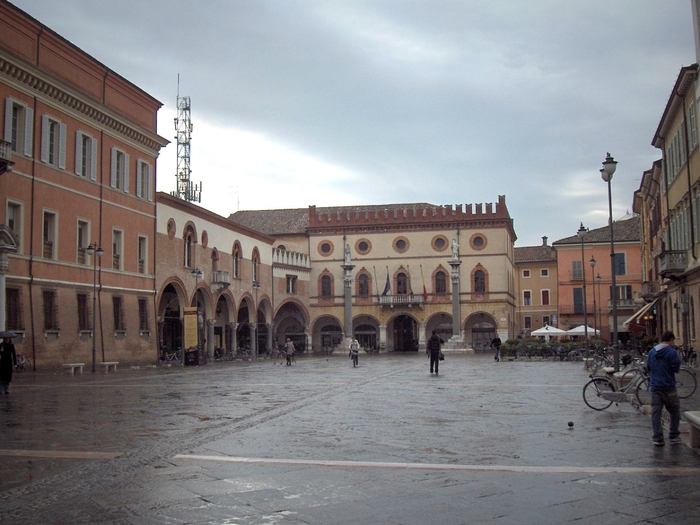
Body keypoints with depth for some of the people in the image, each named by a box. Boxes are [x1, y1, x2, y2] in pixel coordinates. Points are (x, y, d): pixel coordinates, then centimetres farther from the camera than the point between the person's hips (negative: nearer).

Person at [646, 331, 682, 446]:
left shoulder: (652, 352, 8)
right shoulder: (672, 352, -11)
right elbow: (676, 368, -11)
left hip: (655, 387, 5)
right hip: (668, 387, -4)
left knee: (656, 413, 5)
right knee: (675, 412, 13)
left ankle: (658, 439, 4)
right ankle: (673, 436, 16)